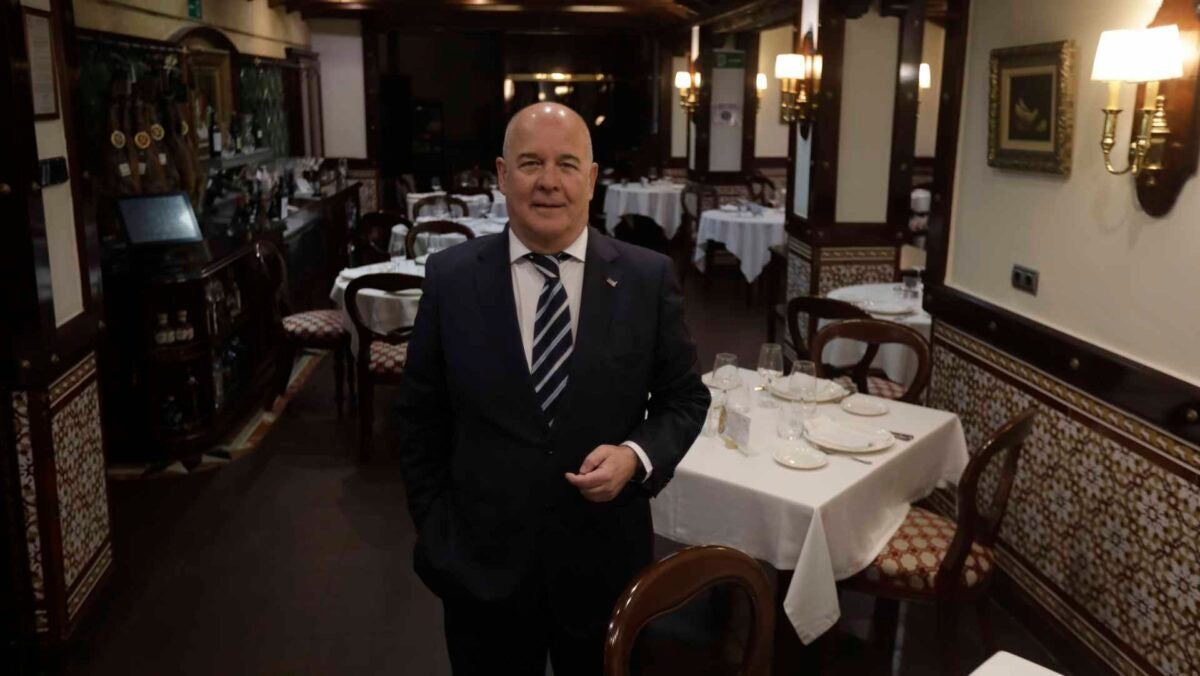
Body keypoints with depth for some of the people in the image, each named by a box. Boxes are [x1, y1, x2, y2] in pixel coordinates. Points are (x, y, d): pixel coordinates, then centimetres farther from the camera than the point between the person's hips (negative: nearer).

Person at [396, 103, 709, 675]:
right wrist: (434, 531, 2)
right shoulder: (450, 278, -5)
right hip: (480, 566, 0)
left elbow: (686, 398, 2)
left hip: (606, 564, 1)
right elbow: (420, 418, 2)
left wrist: (637, 455, -16)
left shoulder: (648, 278, -7)